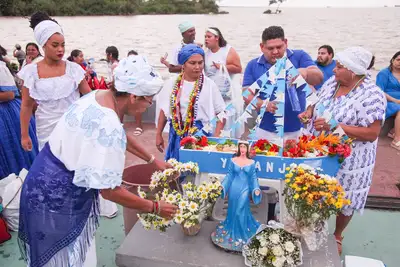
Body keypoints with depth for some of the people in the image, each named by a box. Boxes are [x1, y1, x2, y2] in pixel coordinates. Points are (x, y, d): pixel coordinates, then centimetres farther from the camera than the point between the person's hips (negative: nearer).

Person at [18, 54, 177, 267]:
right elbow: (109, 191, -27)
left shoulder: (102, 95, -5)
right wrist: (155, 208, -15)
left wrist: (153, 161, 16)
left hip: (55, 180, 9)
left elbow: (121, 136, 14)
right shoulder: (107, 128, -33)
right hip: (57, 195, -9)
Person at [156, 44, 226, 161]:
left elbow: (221, 113, -3)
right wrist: (159, 135, 10)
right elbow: (164, 110, 9)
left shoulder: (209, 85, -6)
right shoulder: (171, 83, 1)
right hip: (177, 135, 2)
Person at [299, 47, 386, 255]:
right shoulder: (332, 82, -2)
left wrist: (335, 126, -31)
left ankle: (337, 236, 42)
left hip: (348, 160, -5)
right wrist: (309, 111, -10)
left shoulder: (372, 95, -22)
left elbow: (372, 134, -24)